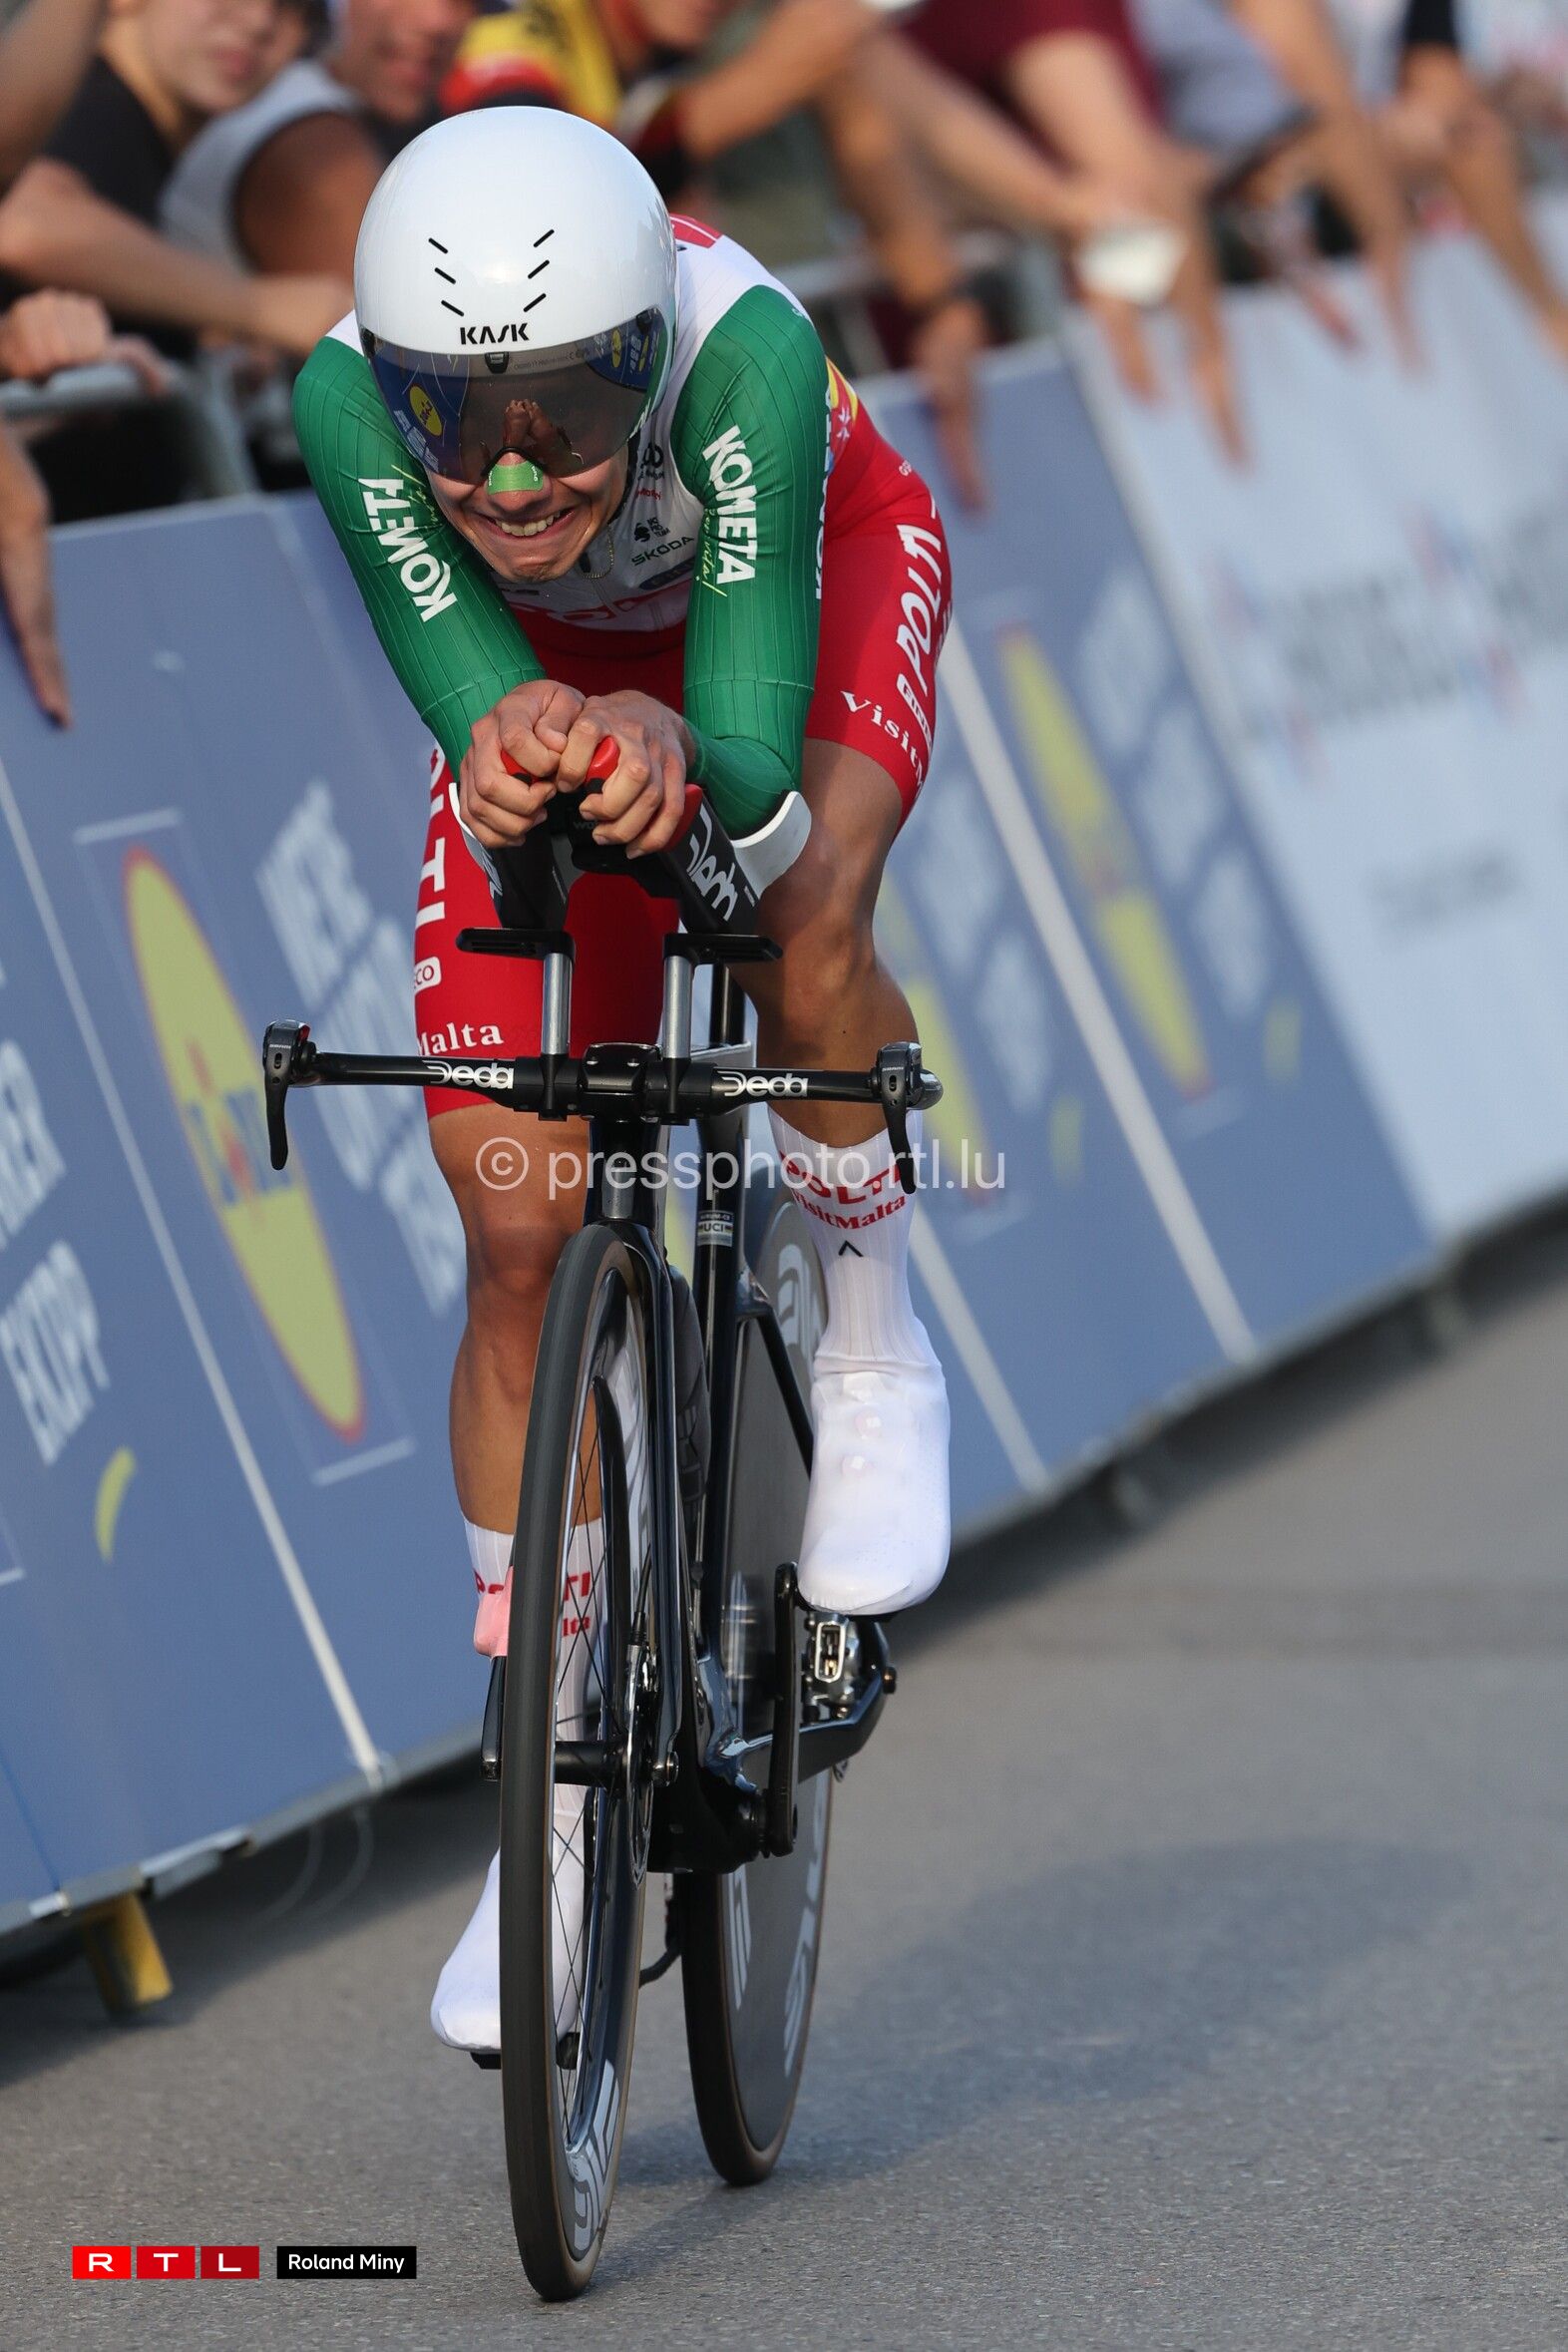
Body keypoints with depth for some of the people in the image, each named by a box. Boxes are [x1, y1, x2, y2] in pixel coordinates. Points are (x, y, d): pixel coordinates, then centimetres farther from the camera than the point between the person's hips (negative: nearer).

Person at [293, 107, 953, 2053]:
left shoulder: (743, 352, -42)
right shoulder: (347, 394, -36)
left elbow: (754, 748, -46)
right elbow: (458, 670, -43)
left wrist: (675, 757, -69)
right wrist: (508, 746, -66)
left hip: (819, 585, -2)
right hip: (553, 665, 2)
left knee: (803, 933, -37)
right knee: (524, 1236, -6)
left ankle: (875, 1359, -5)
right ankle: (553, 1797, 8)